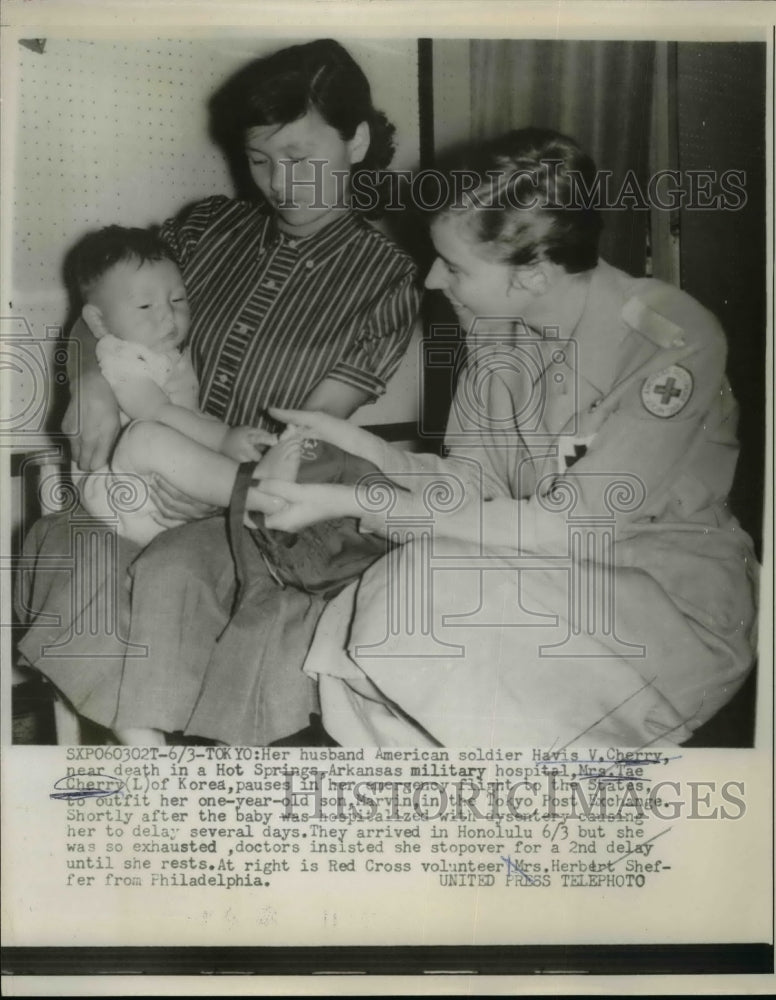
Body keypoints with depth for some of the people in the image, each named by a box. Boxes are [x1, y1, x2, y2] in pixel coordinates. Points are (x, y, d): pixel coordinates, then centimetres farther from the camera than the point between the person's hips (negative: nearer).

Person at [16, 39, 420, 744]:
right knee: (60, 549, -27)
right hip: (150, 476, 4)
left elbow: (313, 426, -7)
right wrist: (93, 378, -10)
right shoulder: (213, 225, 9)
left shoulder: (385, 278, -1)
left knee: (169, 576, -33)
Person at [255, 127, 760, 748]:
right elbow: (476, 482, 2)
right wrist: (361, 447, -15)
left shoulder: (673, 343, -23)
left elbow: (569, 528, -25)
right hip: (536, 567, 6)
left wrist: (356, 504, -26)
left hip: (669, 587, -5)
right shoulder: (493, 322, -2)